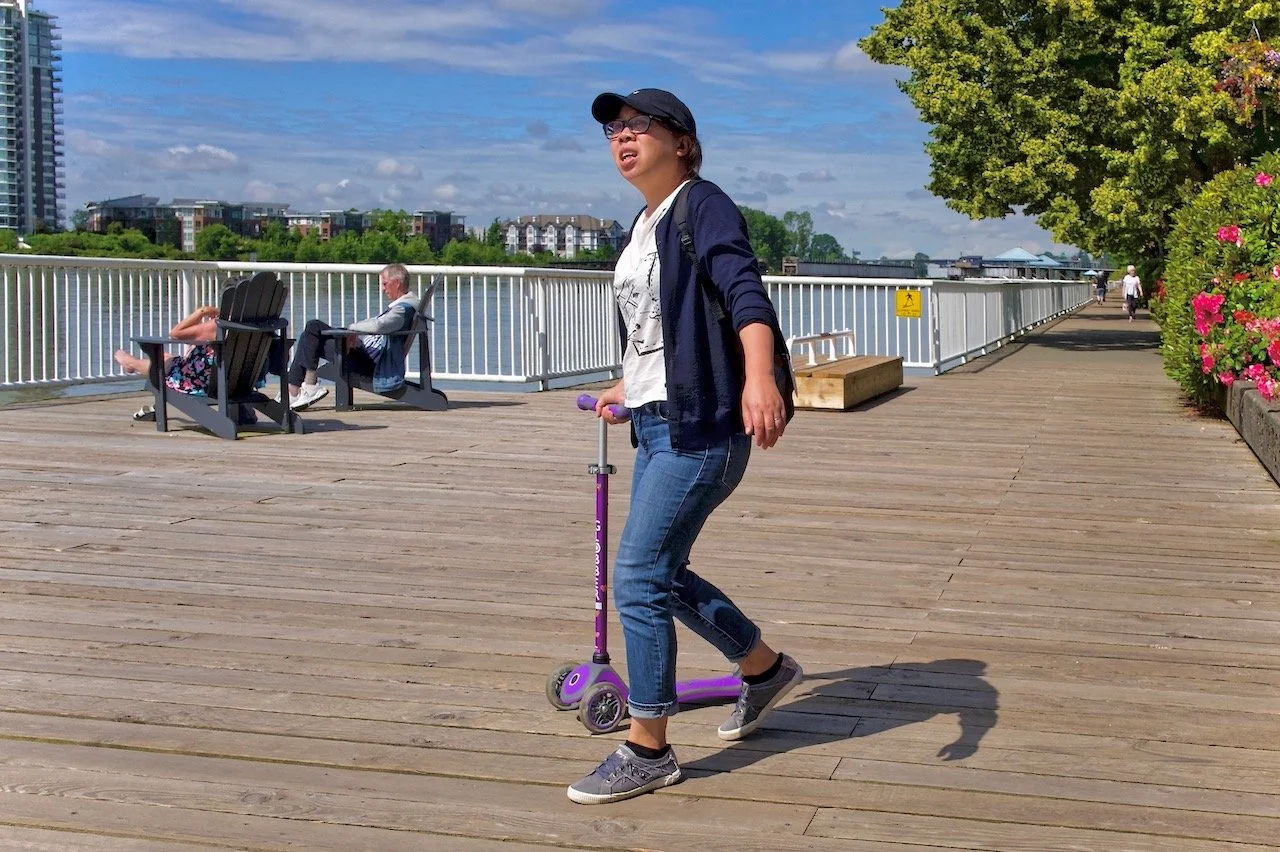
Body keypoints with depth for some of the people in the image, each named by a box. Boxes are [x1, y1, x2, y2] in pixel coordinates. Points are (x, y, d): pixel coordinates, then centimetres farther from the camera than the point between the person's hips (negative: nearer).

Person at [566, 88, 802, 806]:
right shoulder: (644, 226, 15)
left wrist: (759, 376, -44)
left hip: (700, 426, -9)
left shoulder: (705, 207, -11)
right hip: (656, 424, 10)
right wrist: (630, 387, 39)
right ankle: (766, 668, 37)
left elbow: (745, 293, -28)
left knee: (640, 578, -9)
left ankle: (648, 753, 4)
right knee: (661, 575, 15)